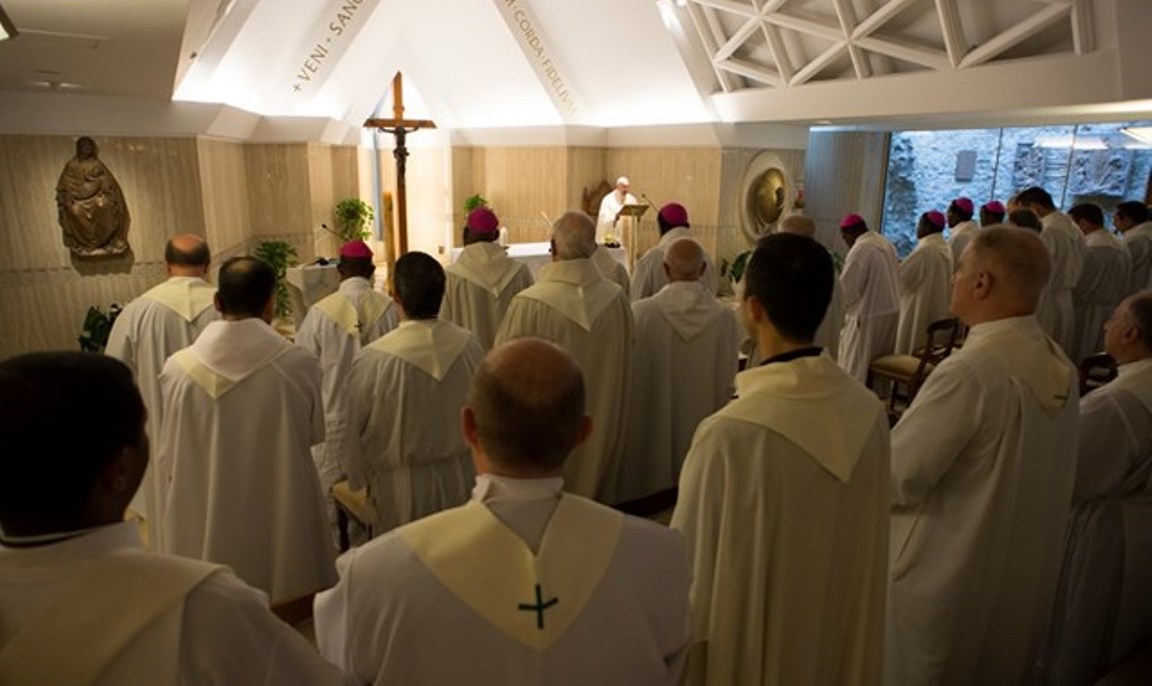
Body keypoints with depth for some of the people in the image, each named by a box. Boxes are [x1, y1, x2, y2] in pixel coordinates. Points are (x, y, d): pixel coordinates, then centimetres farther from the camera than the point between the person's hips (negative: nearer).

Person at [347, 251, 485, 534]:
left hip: (403, 489, -3)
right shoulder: (470, 345, -14)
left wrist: (359, 479, 10)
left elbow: (356, 431, -8)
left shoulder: (373, 359, -23)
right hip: (463, 477, 3)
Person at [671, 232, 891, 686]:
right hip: (839, 631, 5)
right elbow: (867, 549, 0)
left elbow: (691, 566, -20)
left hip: (748, 643, -4)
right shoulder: (870, 413, -14)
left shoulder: (729, 435, -32)